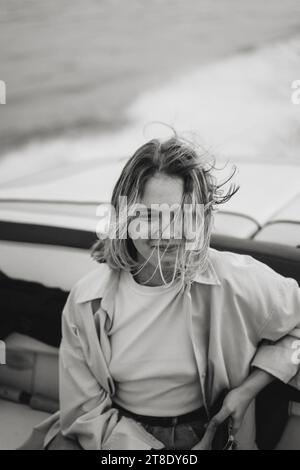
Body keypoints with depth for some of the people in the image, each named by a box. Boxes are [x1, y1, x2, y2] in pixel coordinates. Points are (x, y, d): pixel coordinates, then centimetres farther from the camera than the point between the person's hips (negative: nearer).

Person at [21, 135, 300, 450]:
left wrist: (249, 388, -8)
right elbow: (88, 411, -8)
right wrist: (153, 453, -18)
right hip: (115, 439, 0)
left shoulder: (235, 281, -16)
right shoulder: (86, 300, -12)